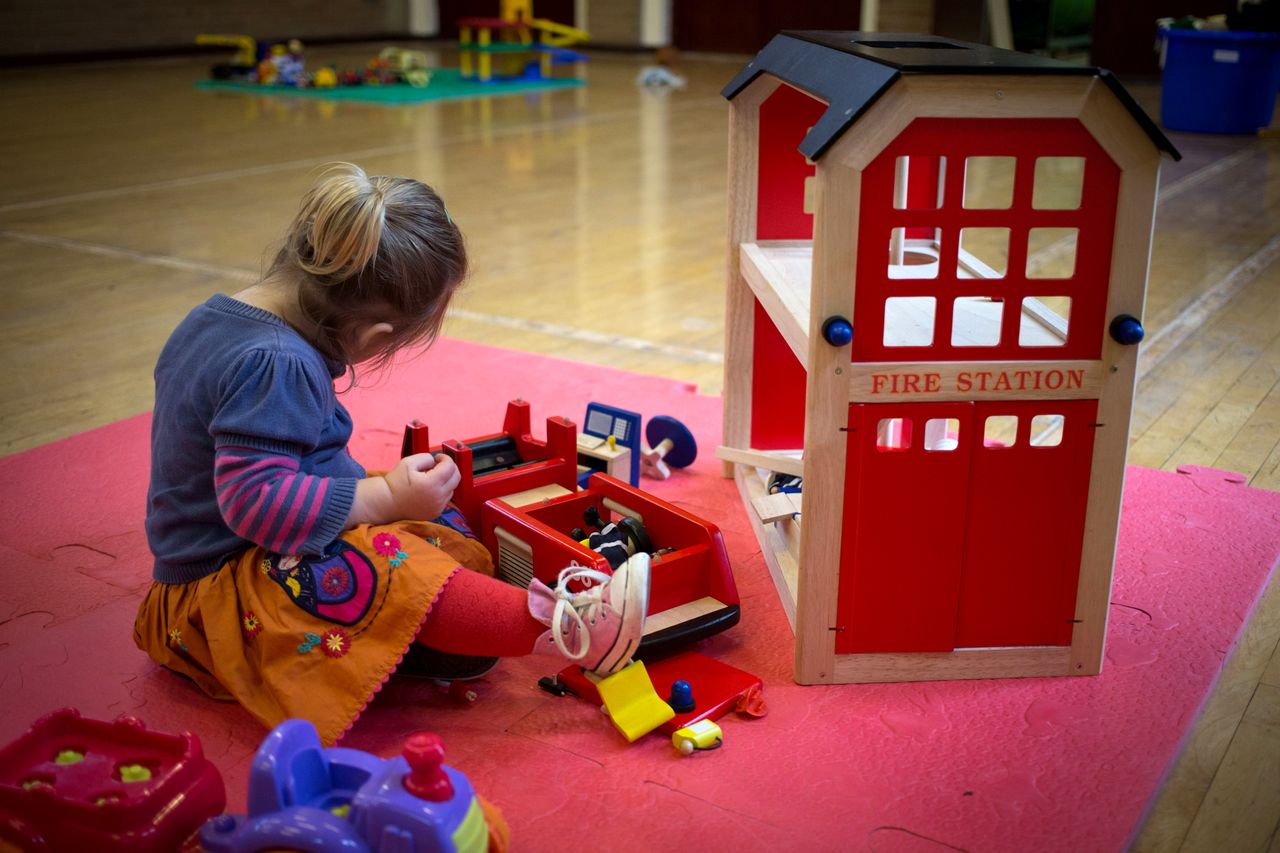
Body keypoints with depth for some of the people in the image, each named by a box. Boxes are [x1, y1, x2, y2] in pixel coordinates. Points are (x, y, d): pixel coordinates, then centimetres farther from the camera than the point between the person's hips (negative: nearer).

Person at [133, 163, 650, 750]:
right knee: (392, 569, -34)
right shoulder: (276, 366, -27)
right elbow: (256, 500, -33)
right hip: (219, 591, -11)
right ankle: (561, 627, -35)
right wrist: (387, 498, -27)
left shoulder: (216, 319, 7)